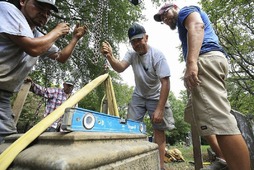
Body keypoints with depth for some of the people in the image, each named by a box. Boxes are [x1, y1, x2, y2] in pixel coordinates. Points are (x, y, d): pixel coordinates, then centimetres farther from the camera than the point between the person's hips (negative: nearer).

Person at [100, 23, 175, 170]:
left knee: (159, 129, -2)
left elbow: (165, 83, -24)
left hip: (156, 97, -3)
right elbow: (120, 68, -28)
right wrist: (110, 57, -49)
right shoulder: (131, 54, -8)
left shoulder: (157, 55, -20)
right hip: (138, 96, 4)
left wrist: (159, 109, -29)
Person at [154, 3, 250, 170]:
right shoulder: (185, 24, 38)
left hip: (207, 60, -10)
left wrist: (191, 63, -27)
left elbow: (197, 26, -12)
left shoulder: (186, 10, 12)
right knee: (193, 114, 13)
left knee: (219, 120, -19)